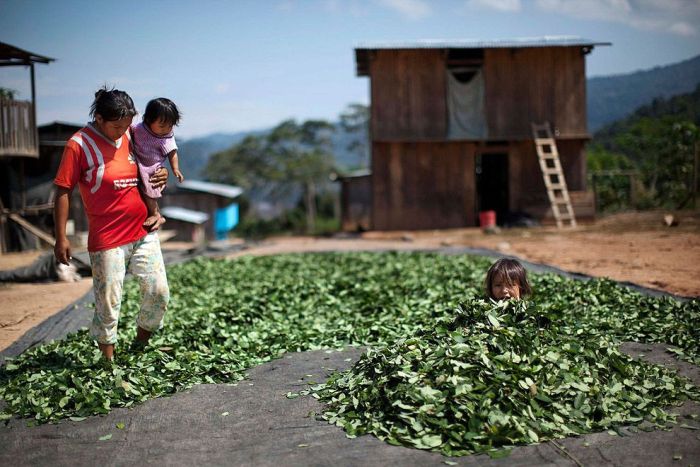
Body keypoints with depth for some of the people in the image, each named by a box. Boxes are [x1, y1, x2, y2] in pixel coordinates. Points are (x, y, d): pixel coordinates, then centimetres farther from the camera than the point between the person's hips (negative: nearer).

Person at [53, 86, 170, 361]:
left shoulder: (131, 136, 7)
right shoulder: (79, 145, -9)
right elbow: (63, 192, -8)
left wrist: (162, 175, -1)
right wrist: (61, 238, -11)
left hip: (144, 232, 5)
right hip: (107, 240, -5)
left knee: (159, 293, 6)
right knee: (108, 304, 1)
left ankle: (141, 343, 28)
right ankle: (108, 360, 17)